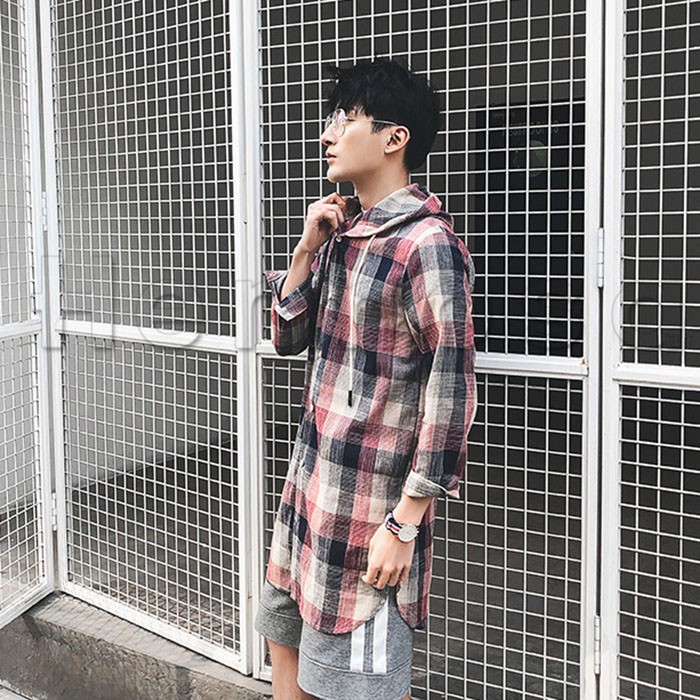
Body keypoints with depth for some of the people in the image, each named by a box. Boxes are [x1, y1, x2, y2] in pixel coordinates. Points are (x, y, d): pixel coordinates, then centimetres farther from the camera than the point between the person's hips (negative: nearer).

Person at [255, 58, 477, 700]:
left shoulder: (427, 243, -17)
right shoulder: (342, 230, 8)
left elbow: (451, 390, -20)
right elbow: (288, 338, 12)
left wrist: (405, 522, -19)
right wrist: (307, 247, -3)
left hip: (372, 502, -8)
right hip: (314, 481, 9)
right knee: (286, 637, 24)